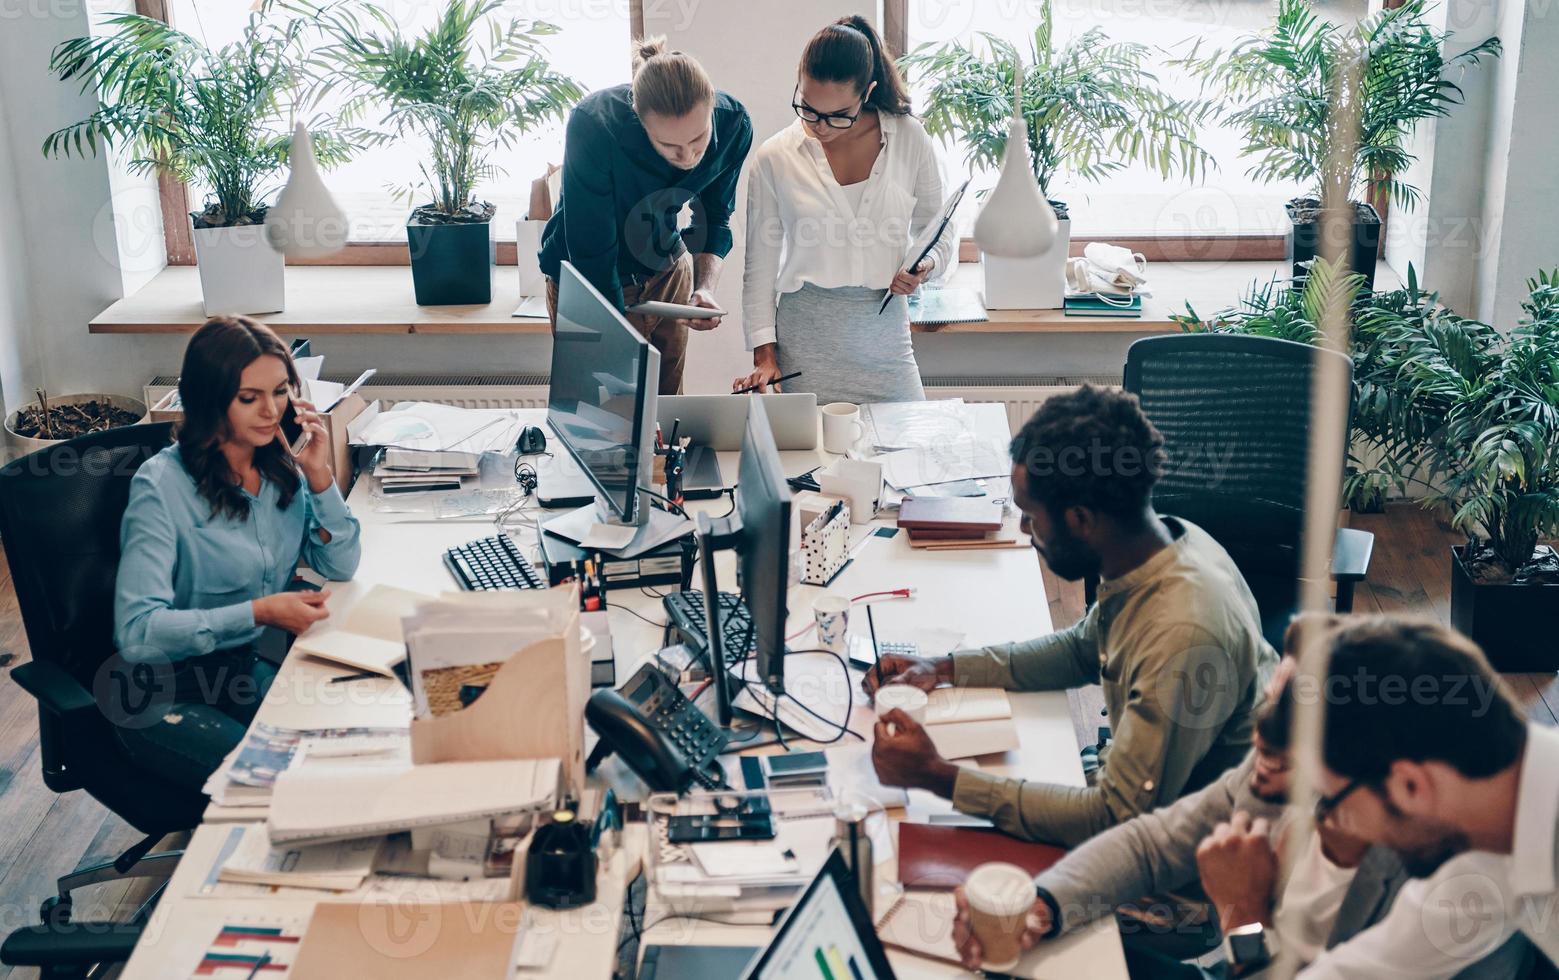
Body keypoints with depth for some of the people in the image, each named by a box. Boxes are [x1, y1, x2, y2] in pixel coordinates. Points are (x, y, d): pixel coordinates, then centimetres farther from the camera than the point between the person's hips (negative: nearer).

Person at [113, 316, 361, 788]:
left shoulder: (283, 466, 0)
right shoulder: (163, 486, -19)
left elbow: (341, 566, 4)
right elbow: (138, 631, -26)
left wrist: (319, 475, -9)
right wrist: (260, 613, -30)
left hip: (252, 667, 6)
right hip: (168, 692, -6)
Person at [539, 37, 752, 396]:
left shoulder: (732, 125, -21)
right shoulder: (594, 124, -34)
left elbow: (716, 216, -4)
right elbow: (592, 253, -30)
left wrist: (705, 288, -22)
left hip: (667, 270, 4)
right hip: (586, 280, -4)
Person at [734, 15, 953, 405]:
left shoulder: (909, 139, 1)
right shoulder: (774, 158, -1)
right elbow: (761, 268, 3)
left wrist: (925, 267, -9)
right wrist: (764, 355, -4)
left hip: (885, 337, 1)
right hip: (805, 342, -1)